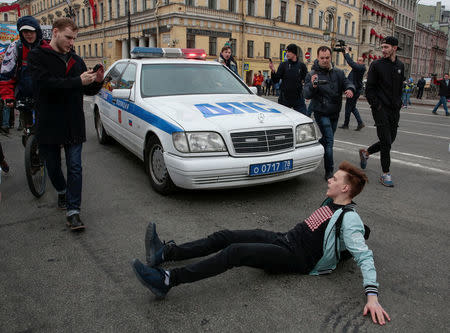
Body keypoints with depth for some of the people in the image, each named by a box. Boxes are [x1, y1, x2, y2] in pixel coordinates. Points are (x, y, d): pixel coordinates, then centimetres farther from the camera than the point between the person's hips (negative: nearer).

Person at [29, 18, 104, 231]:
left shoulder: (75, 60, 12)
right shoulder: (38, 56, -2)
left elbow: (89, 91, 14)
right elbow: (45, 82, -20)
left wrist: (97, 81, -8)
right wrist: (78, 81, -25)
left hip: (74, 124, 3)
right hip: (49, 124, -2)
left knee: (75, 168, -3)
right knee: (53, 166, 13)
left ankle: (73, 211, 0)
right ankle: (62, 191, 42)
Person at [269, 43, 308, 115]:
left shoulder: (302, 65, 2)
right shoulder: (283, 65, 0)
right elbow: (275, 81, -5)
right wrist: (273, 71, -20)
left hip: (298, 99, 0)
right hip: (284, 98, 0)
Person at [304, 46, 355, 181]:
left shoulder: (338, 73, 5)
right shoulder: (312, 74, -8)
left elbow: (348, 83, 1)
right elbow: (307, 95, -17)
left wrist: (349, 89, -23)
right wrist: (312, 86, -38)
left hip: (335, 112, 5)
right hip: (321, 112, -5)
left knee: (327, 139, 17)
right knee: (329, 140, -12)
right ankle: (329, 172, -7)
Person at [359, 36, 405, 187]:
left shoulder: (400, 66, 12)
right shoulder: (376, 65, -4)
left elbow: (400, 87, 21)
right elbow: (369, 89, -6)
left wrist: (398, 104, 12)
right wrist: (377, 106, -13)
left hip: (394, 110, 6)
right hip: (381, 109, -6)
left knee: (389, 140, 11)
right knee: (386, 142, -7)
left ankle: (366, 153, 33)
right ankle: (385, 174, 4)